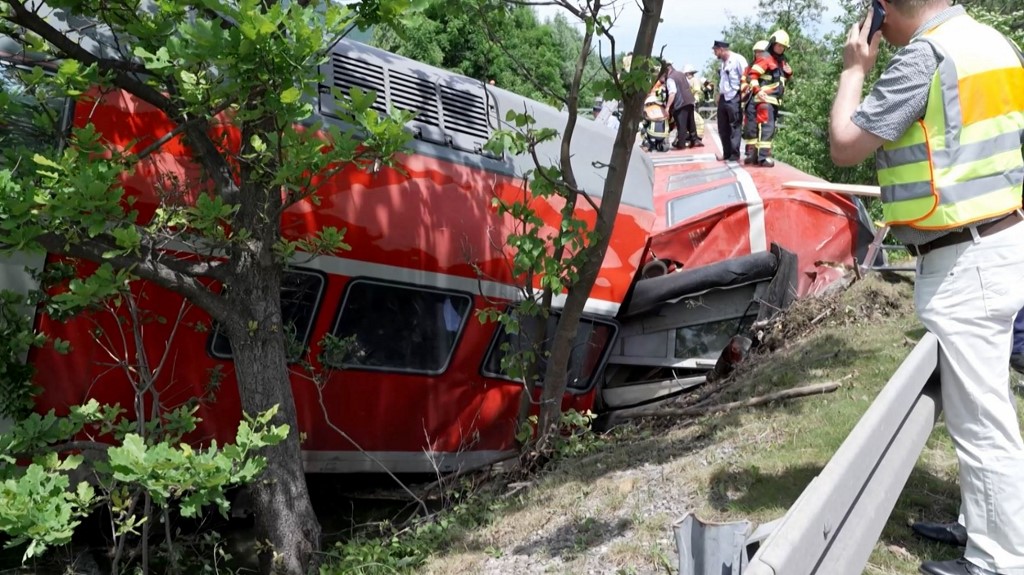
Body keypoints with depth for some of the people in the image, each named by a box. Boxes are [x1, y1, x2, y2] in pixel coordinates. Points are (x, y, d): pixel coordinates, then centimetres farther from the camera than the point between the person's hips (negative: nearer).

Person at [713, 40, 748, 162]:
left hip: (734, 98, -9)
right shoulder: (723, 62, 17)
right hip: (723, 98, 9)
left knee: (734, 127, -4)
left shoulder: (738, 59, -10)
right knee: (723, 128, 10)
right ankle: (727, 153, 18)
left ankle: (735, 155, -1)